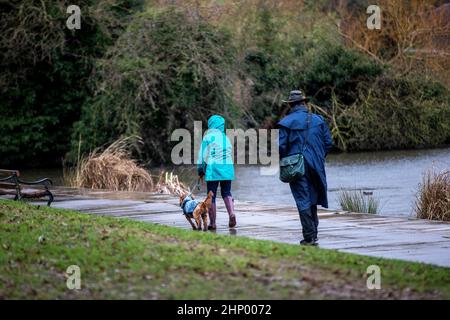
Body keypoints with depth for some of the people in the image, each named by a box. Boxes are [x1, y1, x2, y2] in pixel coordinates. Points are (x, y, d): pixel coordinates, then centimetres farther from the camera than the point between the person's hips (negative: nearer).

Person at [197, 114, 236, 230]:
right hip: (228, 167, 4)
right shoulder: (226, 138, 12)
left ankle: (212, 222, 3)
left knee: (211, 195, 3)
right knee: (226, 193, 15)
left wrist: (200, 170, 5)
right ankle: (231, 213, -9)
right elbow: (230, 154, 15)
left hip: (213, 168, -4)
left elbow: (203, 155, -2)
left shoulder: (208, 137, -2)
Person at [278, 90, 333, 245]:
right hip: (316, 166, 3)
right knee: (312, 200, 16)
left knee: (303, 201, -2)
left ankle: (309, 237, -5)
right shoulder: (318, 120, 5)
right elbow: (328, 142, 5)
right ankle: (313, 234, 18)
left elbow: (281, 146, -10)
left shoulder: (286, 122, -5)